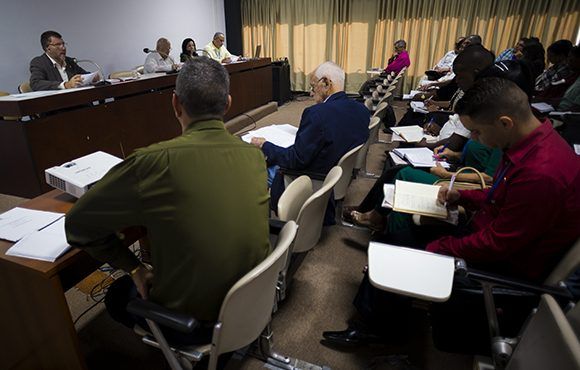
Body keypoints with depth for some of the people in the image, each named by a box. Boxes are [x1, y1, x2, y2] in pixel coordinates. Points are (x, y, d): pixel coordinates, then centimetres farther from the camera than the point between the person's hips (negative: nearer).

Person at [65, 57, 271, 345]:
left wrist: (134, 268, 0)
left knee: (117, 295, 26)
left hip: (196, 320, -5)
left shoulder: (154, 161, -27)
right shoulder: (255, 156, -12)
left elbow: (78, 224, -12)